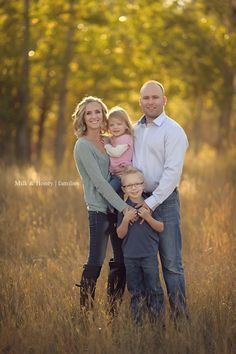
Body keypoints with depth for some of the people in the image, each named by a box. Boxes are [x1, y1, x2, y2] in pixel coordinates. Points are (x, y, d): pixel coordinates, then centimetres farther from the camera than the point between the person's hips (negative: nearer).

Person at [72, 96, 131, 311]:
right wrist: (124, 207, -18)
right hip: (99, 210, -7)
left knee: (122, 260, 9)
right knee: (95, 262, -9)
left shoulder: (107, 142, 13)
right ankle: (85, 309, -1)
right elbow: (99, 182, -15)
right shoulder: (83, 146, -8)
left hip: (117, 208, 8)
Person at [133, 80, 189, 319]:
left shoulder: (173, 131, -7)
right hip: (138, 201, 7)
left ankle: (179, 315, -1)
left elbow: (172, 172, -15)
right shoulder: (135, 129, 14)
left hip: (164, 201, -6)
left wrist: (151, 203, -18)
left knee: (171, 262, -6)